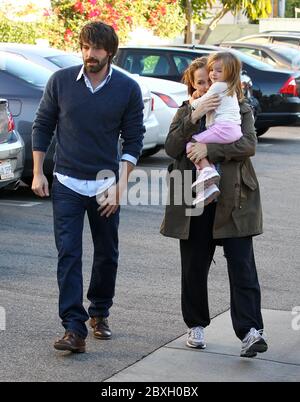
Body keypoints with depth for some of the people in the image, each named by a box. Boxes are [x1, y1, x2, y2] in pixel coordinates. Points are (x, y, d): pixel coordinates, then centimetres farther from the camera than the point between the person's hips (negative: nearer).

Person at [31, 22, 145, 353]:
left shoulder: (128, 89, -4)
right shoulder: (61, 81, -3)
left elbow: (133, 139, -1)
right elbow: (42, 126, 6)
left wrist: (120, 185, -9)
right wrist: (38, 173, 1)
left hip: (105, 184, 1)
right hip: (67, 183, -1)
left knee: (107, 254, 11)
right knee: (68, 254, -8)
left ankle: (99, 313, 32)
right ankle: (74, 329, -9)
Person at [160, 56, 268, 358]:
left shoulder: (240, 110, 6)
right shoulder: (185, 113, 11)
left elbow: (248, 145, -11)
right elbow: (171, 147, -4)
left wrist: (210, 148, -21)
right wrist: (194, 117, -16)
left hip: (233, 200, -2)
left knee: (242, 265, -9)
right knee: (194, 268, 9)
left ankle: (250, 331, -13)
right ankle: (196, 325, 24)